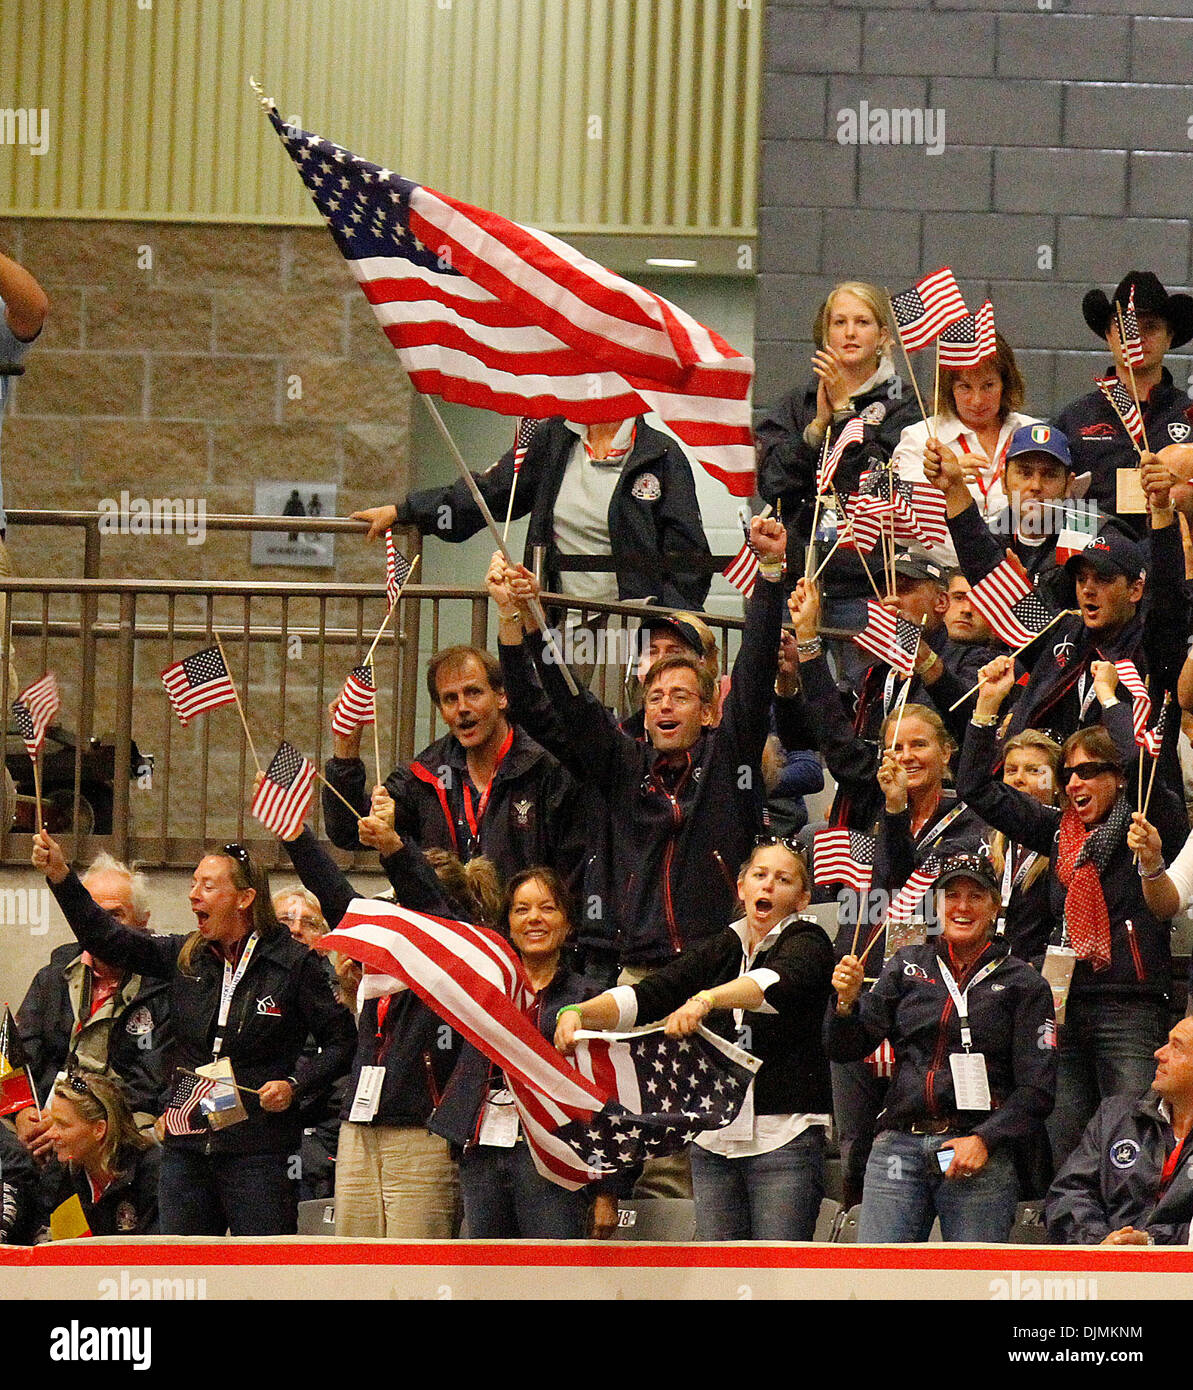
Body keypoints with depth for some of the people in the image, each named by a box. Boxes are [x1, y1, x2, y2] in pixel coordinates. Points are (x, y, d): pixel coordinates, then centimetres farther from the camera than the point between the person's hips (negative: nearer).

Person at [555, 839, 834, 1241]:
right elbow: (648, 995, 3)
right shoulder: (722, 949, 14)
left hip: (784, 1137, -5)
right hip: (714, 1139, 5)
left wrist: (706, 999, -41)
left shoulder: (806, 941, 0)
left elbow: (780, 983, -24)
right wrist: (579, 1012, -16)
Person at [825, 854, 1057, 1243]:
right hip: (899, 1146, 2)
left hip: (982, 1156, -2)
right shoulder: (906, 966, 15)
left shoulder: (1022, 984, 8)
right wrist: (846, 1002, -11)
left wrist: (984, 1140, -11)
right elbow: (846, 1049, 10)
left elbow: (1036, 1090, 2)